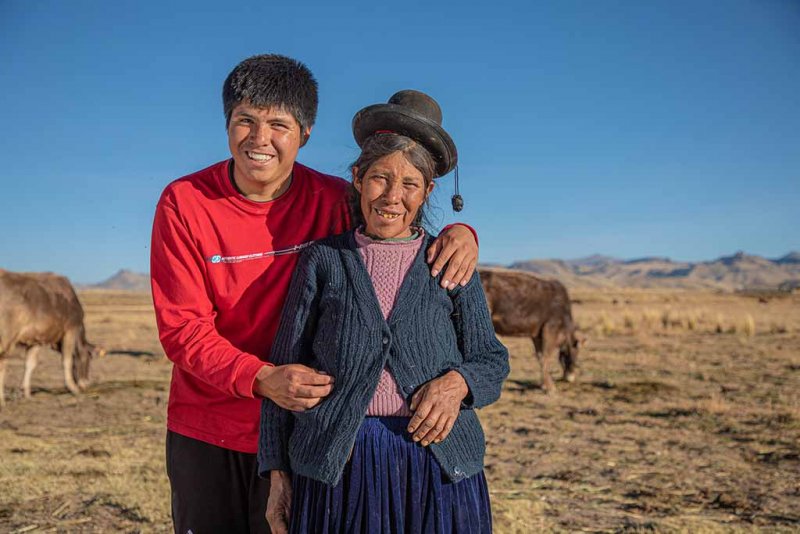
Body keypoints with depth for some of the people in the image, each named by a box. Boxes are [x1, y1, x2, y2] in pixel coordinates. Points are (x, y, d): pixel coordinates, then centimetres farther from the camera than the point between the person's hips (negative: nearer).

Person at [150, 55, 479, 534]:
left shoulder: (334, 202, -7)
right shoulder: (184, 203, -10)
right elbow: (181, 328, -13)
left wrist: (459, 233, -16)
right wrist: (261, 379, -30)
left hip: (302, 430, 1)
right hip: (206, 435, 0)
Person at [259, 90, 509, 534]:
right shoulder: (324, 259, 3)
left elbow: (492, 359, 9)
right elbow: (285, 368, 4)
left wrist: (457, 382, -14)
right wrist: (277, 472, 2)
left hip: (438, 465, 1)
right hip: (337, 468, 0)